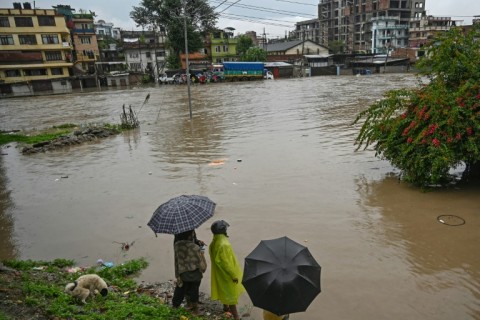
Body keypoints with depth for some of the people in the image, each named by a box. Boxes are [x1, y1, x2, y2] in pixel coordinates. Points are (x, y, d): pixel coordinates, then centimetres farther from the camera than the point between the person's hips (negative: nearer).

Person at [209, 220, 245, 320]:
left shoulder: (214, 243, -4)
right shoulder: (224, 245, -32)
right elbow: (226, 262, -29)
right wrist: (234, 275, -18)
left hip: (219, 273, 9)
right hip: (227, 274, -9)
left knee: (225, 291, 28)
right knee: (232, 294, 3)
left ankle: (226, 307, 48)